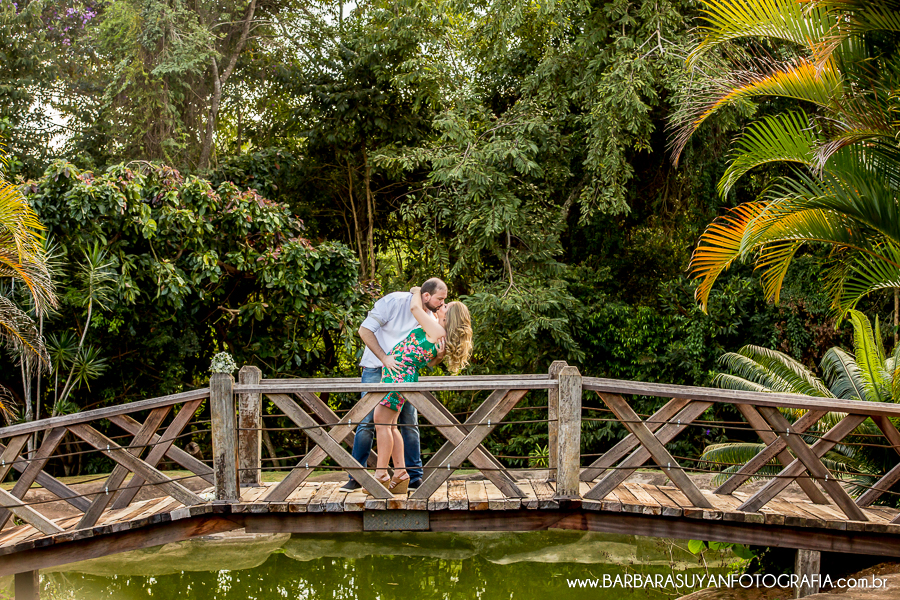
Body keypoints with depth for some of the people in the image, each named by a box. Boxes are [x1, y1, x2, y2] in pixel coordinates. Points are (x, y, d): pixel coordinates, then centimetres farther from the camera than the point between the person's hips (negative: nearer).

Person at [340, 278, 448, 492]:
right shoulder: (395, 301, -17)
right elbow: (365, 330, -18)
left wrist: (438, 356, -22)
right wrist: (384, 358, -26)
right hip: (376, 369, -4)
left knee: (410, 423, 1)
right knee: (367, 422, -6)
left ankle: (415, 478, 9)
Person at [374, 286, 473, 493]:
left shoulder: (436, 331, -15)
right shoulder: (441, 335, 12)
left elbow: (415, 308, -15)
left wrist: (417, 292, 3)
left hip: (397, 374, -10)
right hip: (401, 376, 10)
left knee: (382, 422, -7)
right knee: (390, 425, 13)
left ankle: (381, 475, -5)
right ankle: (400, 474, 14)